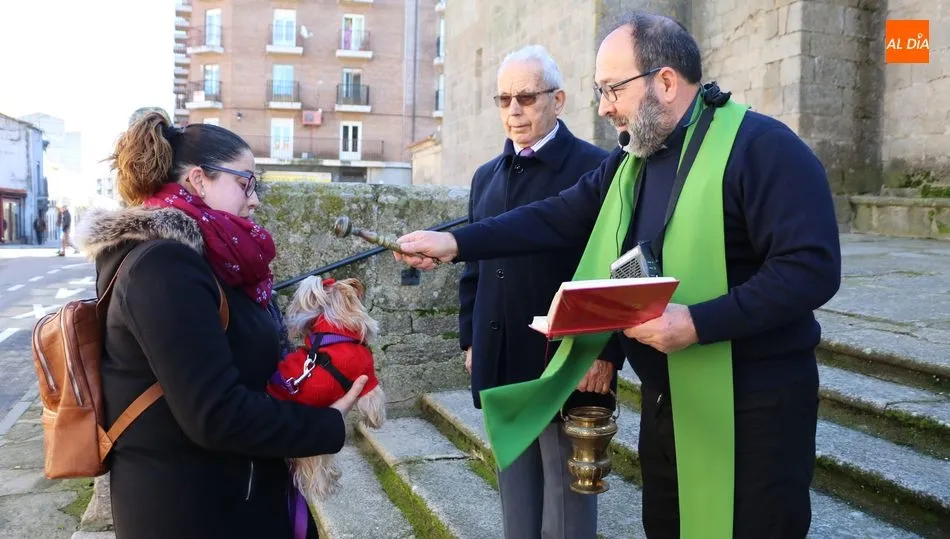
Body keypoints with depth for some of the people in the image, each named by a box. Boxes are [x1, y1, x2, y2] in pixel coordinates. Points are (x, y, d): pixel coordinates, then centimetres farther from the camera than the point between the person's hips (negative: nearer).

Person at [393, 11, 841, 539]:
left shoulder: (761, 146, -17)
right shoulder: (631, 161, 9)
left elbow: (812, 268, -24)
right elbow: (557, 217, 7)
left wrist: (698, 323, -29)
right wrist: (453, 242, -2)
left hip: (752, 403, -7)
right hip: (665, 399, 8)